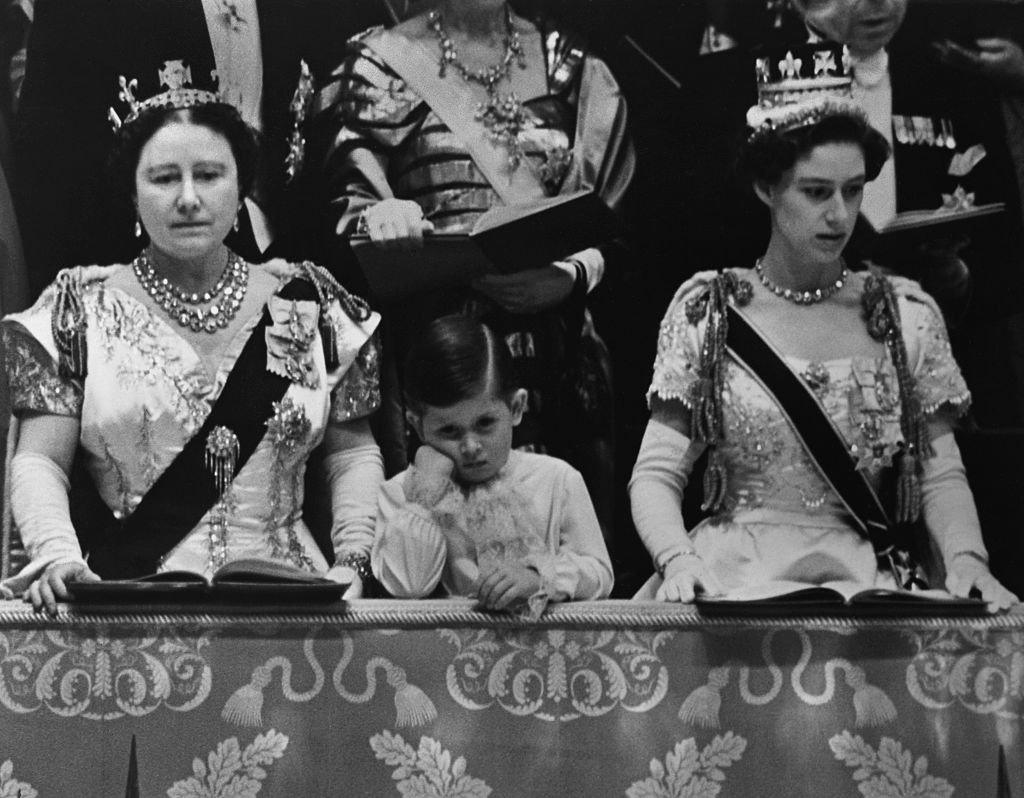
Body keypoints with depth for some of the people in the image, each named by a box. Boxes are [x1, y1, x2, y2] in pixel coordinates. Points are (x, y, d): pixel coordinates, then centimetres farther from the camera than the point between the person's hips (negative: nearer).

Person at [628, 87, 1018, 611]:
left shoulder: (906, 314, 10)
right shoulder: (706, 311, 5)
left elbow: (941, 474, 10)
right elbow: (656, 475, 2)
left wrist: (966, 560, -10)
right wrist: (678, 560, -18)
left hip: (862, 580, 2)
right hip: (733, 575, -1)